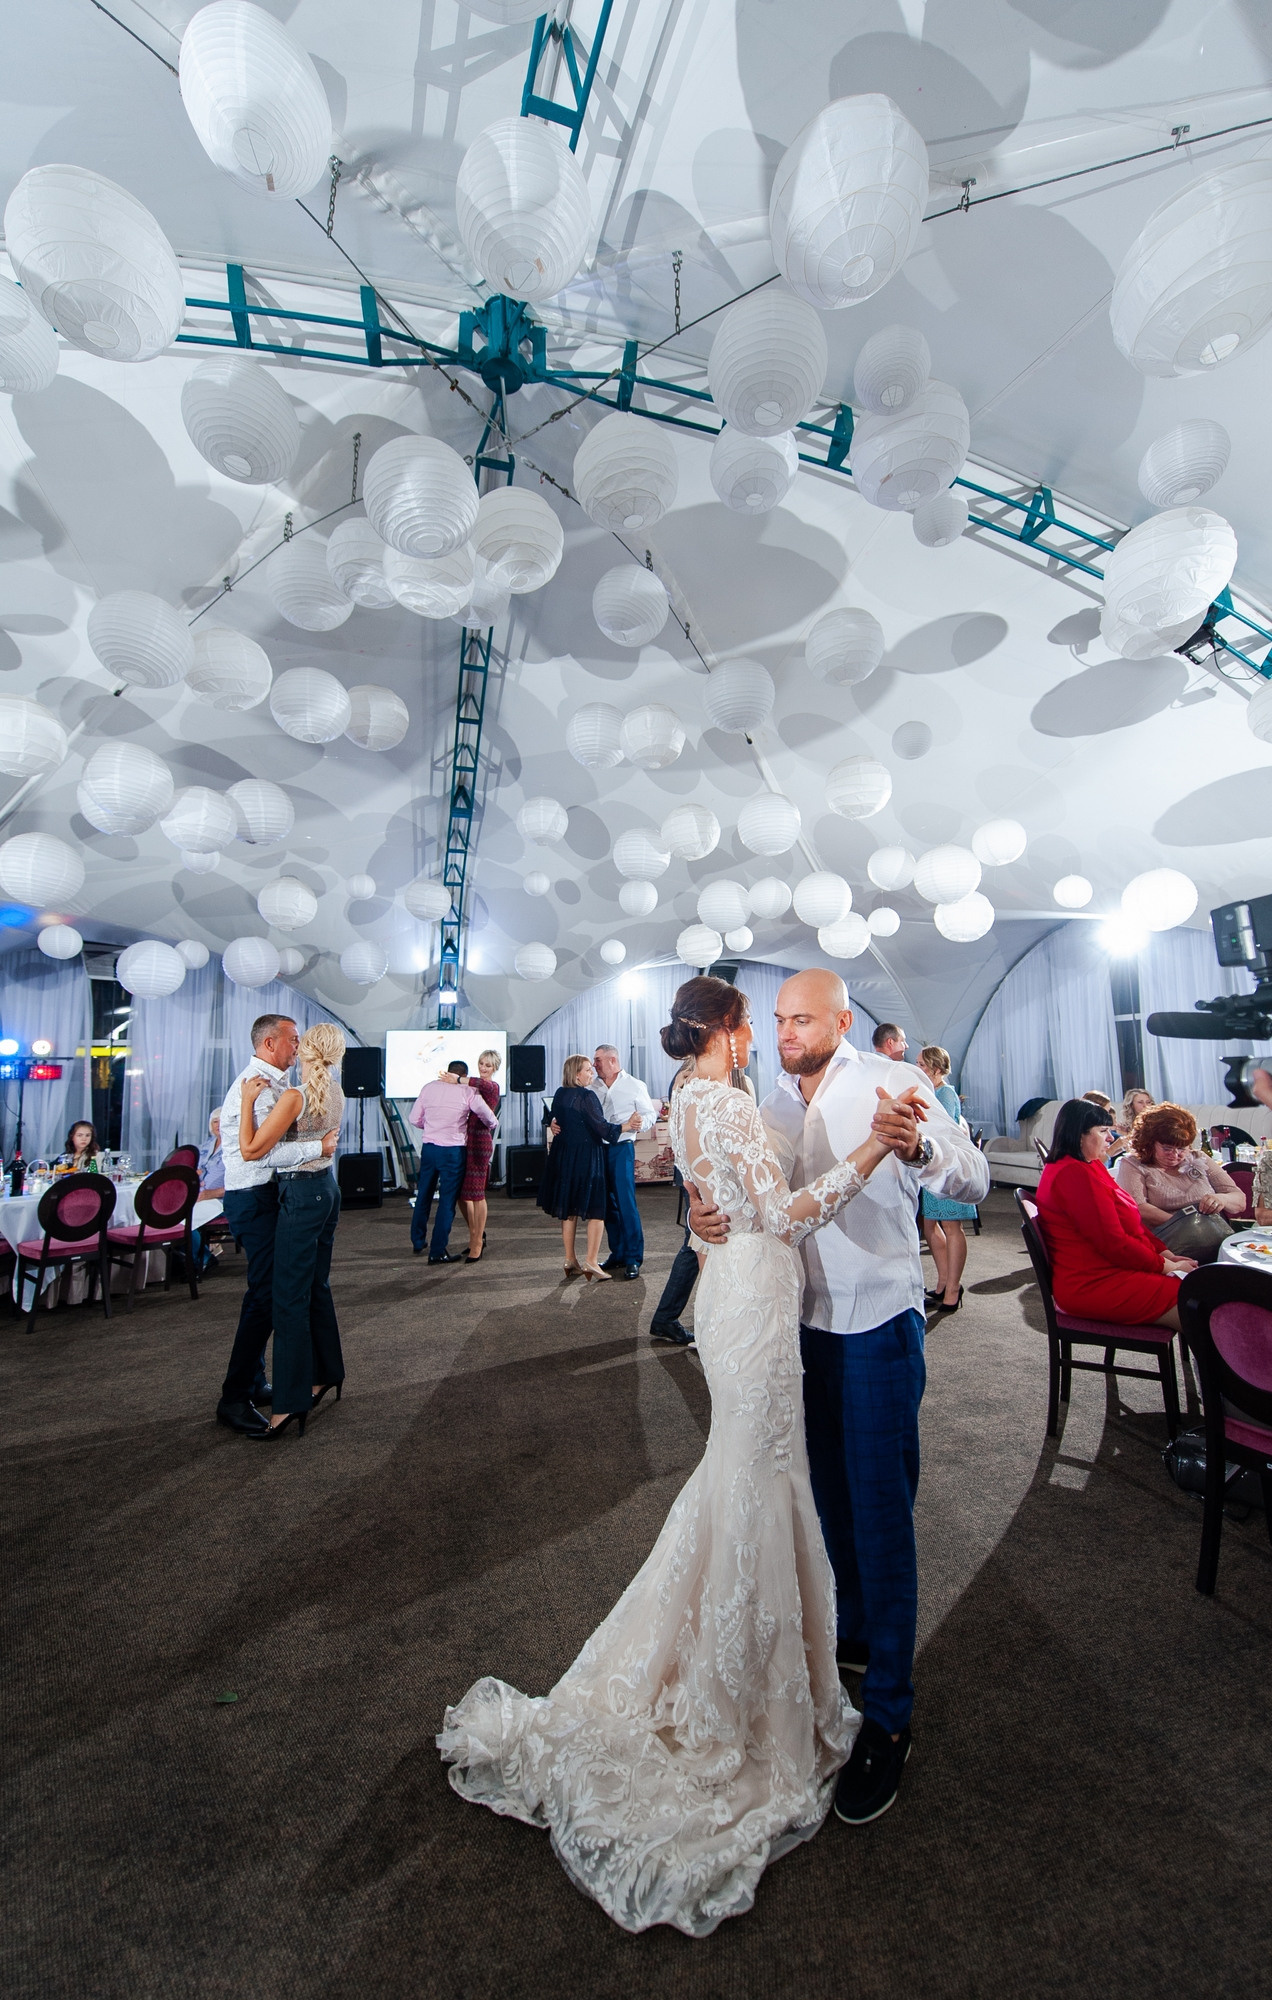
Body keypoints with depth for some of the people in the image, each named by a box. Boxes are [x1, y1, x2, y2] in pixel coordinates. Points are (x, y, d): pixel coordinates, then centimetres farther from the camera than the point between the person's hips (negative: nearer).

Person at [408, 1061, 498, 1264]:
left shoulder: (429, 1087, 6)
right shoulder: (467, 1091, -6)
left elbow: (414, 1118, 7)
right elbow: (488, 1117, -5)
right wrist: (492, 1126, 18)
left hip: (428, 1146, 5)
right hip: (453, 1150, -5)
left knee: (423, 1196, 18)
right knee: (447, 1200, 2)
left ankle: (417, 1244, 32)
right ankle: (437, 1251, 4)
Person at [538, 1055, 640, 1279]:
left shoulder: (559, 1095, 6)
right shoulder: (586, 1096, -15)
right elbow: (601, 1126, -18)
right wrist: (627, 1126, -13)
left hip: (563, 1156, 7)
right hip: (586, 1157, -7)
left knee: (567, 1209, 12)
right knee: (596, 1209, 1)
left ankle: (570, 1260, 19)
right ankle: (591, 1261, -3)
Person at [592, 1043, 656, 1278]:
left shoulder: (634, 1086, 0)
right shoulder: (593, 1086, 9)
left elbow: (650, 1114, 0)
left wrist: (640, 1124, -21)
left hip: (621, 1148, -4)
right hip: (598, 1148, 5)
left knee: (626, 1202, -7)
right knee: (607, 1204, 10)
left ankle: (633, 1258, 1)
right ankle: (618, 1253, 22)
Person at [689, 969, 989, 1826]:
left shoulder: (896, 1083, -11)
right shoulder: (774, 1106, 5)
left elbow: (975, 1180, -19)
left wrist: (919, 1146, -40)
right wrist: (707, 1216, -17)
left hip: (879, 1322, -5)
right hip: (804, 1320, 6)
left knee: (881, 1513, 2)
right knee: (831, 1495, 20)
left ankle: (889, 1717, 21)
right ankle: (859, 1634, 44)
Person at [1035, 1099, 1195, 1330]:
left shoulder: (1089, 1166, 14)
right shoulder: (1074, 1174, -21)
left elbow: (1130, 1224, 18)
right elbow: (1114, 1243, -20)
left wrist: (1166, 1255, 6)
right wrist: (1166, 1266, -8)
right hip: (1093, 1287, -11)